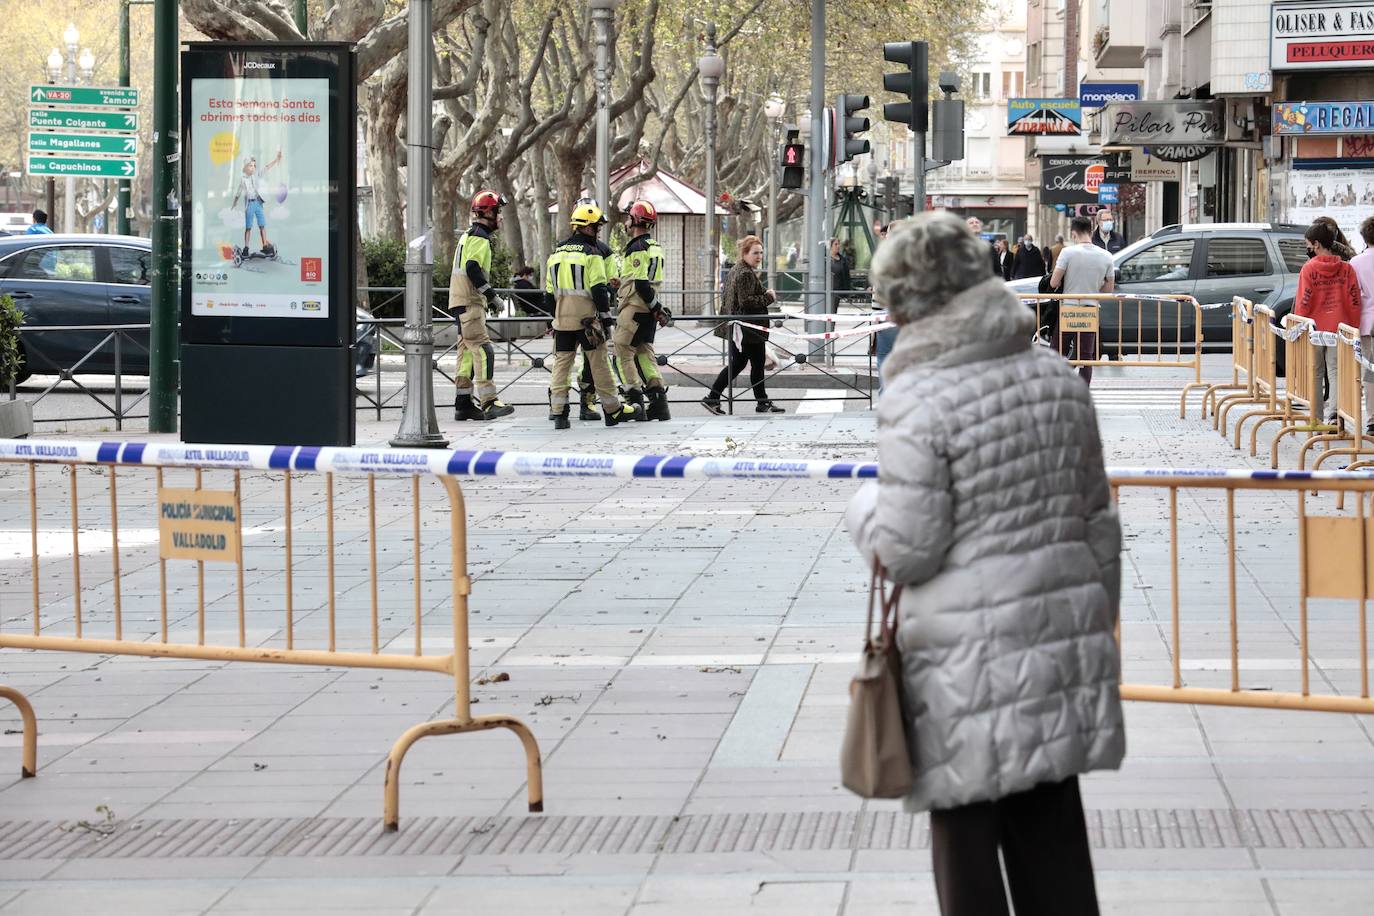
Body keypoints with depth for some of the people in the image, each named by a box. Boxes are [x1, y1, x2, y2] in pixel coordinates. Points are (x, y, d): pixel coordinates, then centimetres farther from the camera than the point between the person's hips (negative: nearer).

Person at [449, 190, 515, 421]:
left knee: (467, 351, 11)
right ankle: (488, 402, -22)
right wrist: (491, 295, -18)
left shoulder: (468, 235, 21)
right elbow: (473, 269, -22)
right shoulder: (480, 237, -12)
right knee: (482, 350, -15)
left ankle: (463, 404, 11)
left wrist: (486, 297, 25)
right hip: (470, 302, -11)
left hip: (461, 301, 11)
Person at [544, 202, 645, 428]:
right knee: (599, 362, 2)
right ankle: (613, 409, 10)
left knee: (562, 362, 6)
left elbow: (548, 292, 16)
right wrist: (605, 310, 0)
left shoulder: (556, 253, 13)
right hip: (587, 317, -5)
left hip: (562, 318, 5)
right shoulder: (591, 253, -8)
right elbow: (599, 288, -13)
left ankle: (558, 411, -1)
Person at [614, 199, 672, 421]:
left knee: (623, 353, -4)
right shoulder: (654, 247, 15)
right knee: (645, 353, 12)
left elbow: (641, 284, -20)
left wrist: (656, 308, -16)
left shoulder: (637, 248, -15)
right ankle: (658, 402, 7)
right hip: (648, 310, 9)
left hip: (634, 308, -9)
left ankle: (635, 400, -8)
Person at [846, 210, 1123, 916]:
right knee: (1049, 818, 13)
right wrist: (1101, 618, 20)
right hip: (1060, 624, 6)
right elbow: (1094, 516, 11)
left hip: (971, 652, -6)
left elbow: (907, 550, -13)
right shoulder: (1051, 374, 5)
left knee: (965, 828, 5)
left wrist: (866, 509, 8)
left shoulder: (915, 401, -14)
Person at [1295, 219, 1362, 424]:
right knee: (1335, 372, 3)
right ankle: (1334, 413, -14)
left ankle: (1316, 418, 14)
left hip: (1314, 329, -2)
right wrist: (1353, 328, 7)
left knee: (1316, 374, 10)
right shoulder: (1346, 268, -1)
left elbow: (1302, 303, -9)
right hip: (1339, 328, 2)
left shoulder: (1309, 268, -9)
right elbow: (1354, 301, 0)